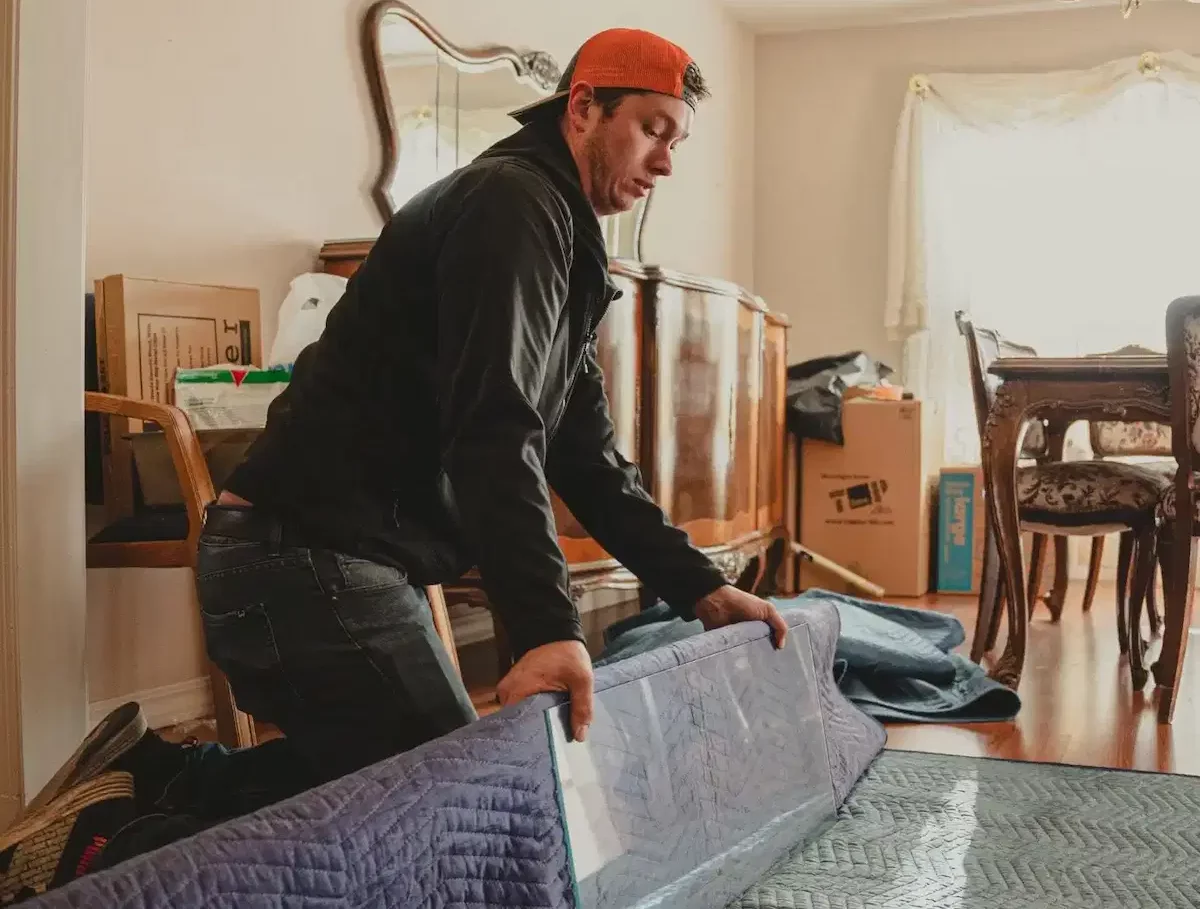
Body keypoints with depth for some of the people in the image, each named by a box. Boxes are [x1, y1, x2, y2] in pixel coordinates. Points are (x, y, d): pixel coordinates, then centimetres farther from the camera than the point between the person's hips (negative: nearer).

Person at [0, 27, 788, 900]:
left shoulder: (561, 246, 21)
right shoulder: (513, 203, -11)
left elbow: (587, 456, 20)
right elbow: (494, 431, -26)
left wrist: (699, 588, 13)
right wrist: (548, 626, -36)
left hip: (316, 554, 10)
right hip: (314, 557, -10)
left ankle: (144, 777, 18)